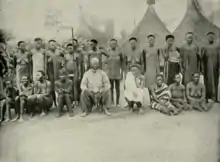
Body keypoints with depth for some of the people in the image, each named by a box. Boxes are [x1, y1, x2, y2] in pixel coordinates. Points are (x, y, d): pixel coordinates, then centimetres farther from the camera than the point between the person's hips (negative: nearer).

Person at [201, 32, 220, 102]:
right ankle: (208, 97, 6)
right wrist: (202, 68, -2)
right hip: (207, 68, 0)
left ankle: (214, 98, 6)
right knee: (207, 82, 0)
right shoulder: (204, 47, 3)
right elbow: (202, 59, 3)